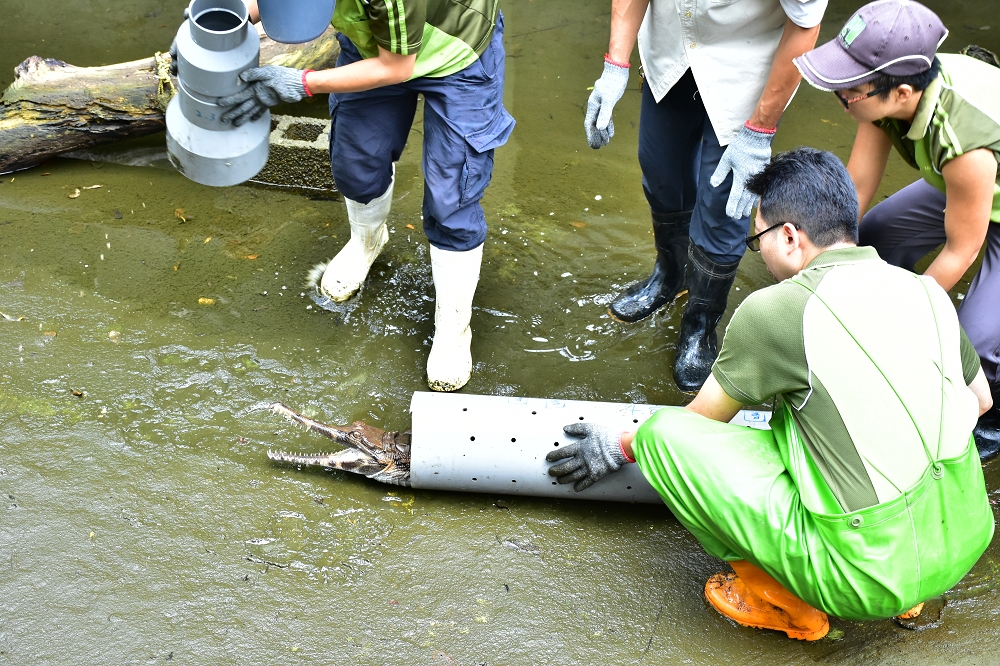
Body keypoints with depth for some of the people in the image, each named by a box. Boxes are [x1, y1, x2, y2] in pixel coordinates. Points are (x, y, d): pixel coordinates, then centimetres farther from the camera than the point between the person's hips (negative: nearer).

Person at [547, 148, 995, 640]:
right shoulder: (923, 289, 5)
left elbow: (703, 419, 5)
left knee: (664, 432, -3)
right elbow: (980, 398, 23)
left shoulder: (774, 311, -11)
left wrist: (621, 448, 22)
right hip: (967, 542, 7)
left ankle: (783, 600, 7)